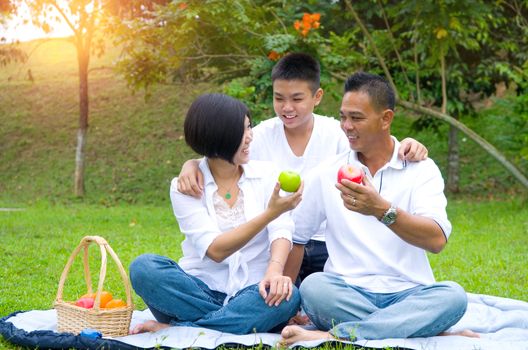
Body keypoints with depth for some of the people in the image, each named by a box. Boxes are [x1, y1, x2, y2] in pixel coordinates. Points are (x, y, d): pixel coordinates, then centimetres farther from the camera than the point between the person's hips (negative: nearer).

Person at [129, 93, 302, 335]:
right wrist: (270, 213, -26)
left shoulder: (266, 174, 5)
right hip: (199, 292, -1)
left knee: (287, 297, -33)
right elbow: (215, 250, -15)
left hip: (251, 293, 1)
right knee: (144, 267, -27)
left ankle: (174, 329, -26)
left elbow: (281, 232, -10)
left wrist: (275, 270, -32)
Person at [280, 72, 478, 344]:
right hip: (346, 293, 1)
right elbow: (295, 236, 12)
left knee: (453, 295, -31)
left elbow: (437, 239, -13)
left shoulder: (421, 169, 3)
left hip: (407, 293, -1)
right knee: (312, 287, -30)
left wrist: (383, 210, -29)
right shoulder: (329, 172, 10)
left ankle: (336, 335, -35)